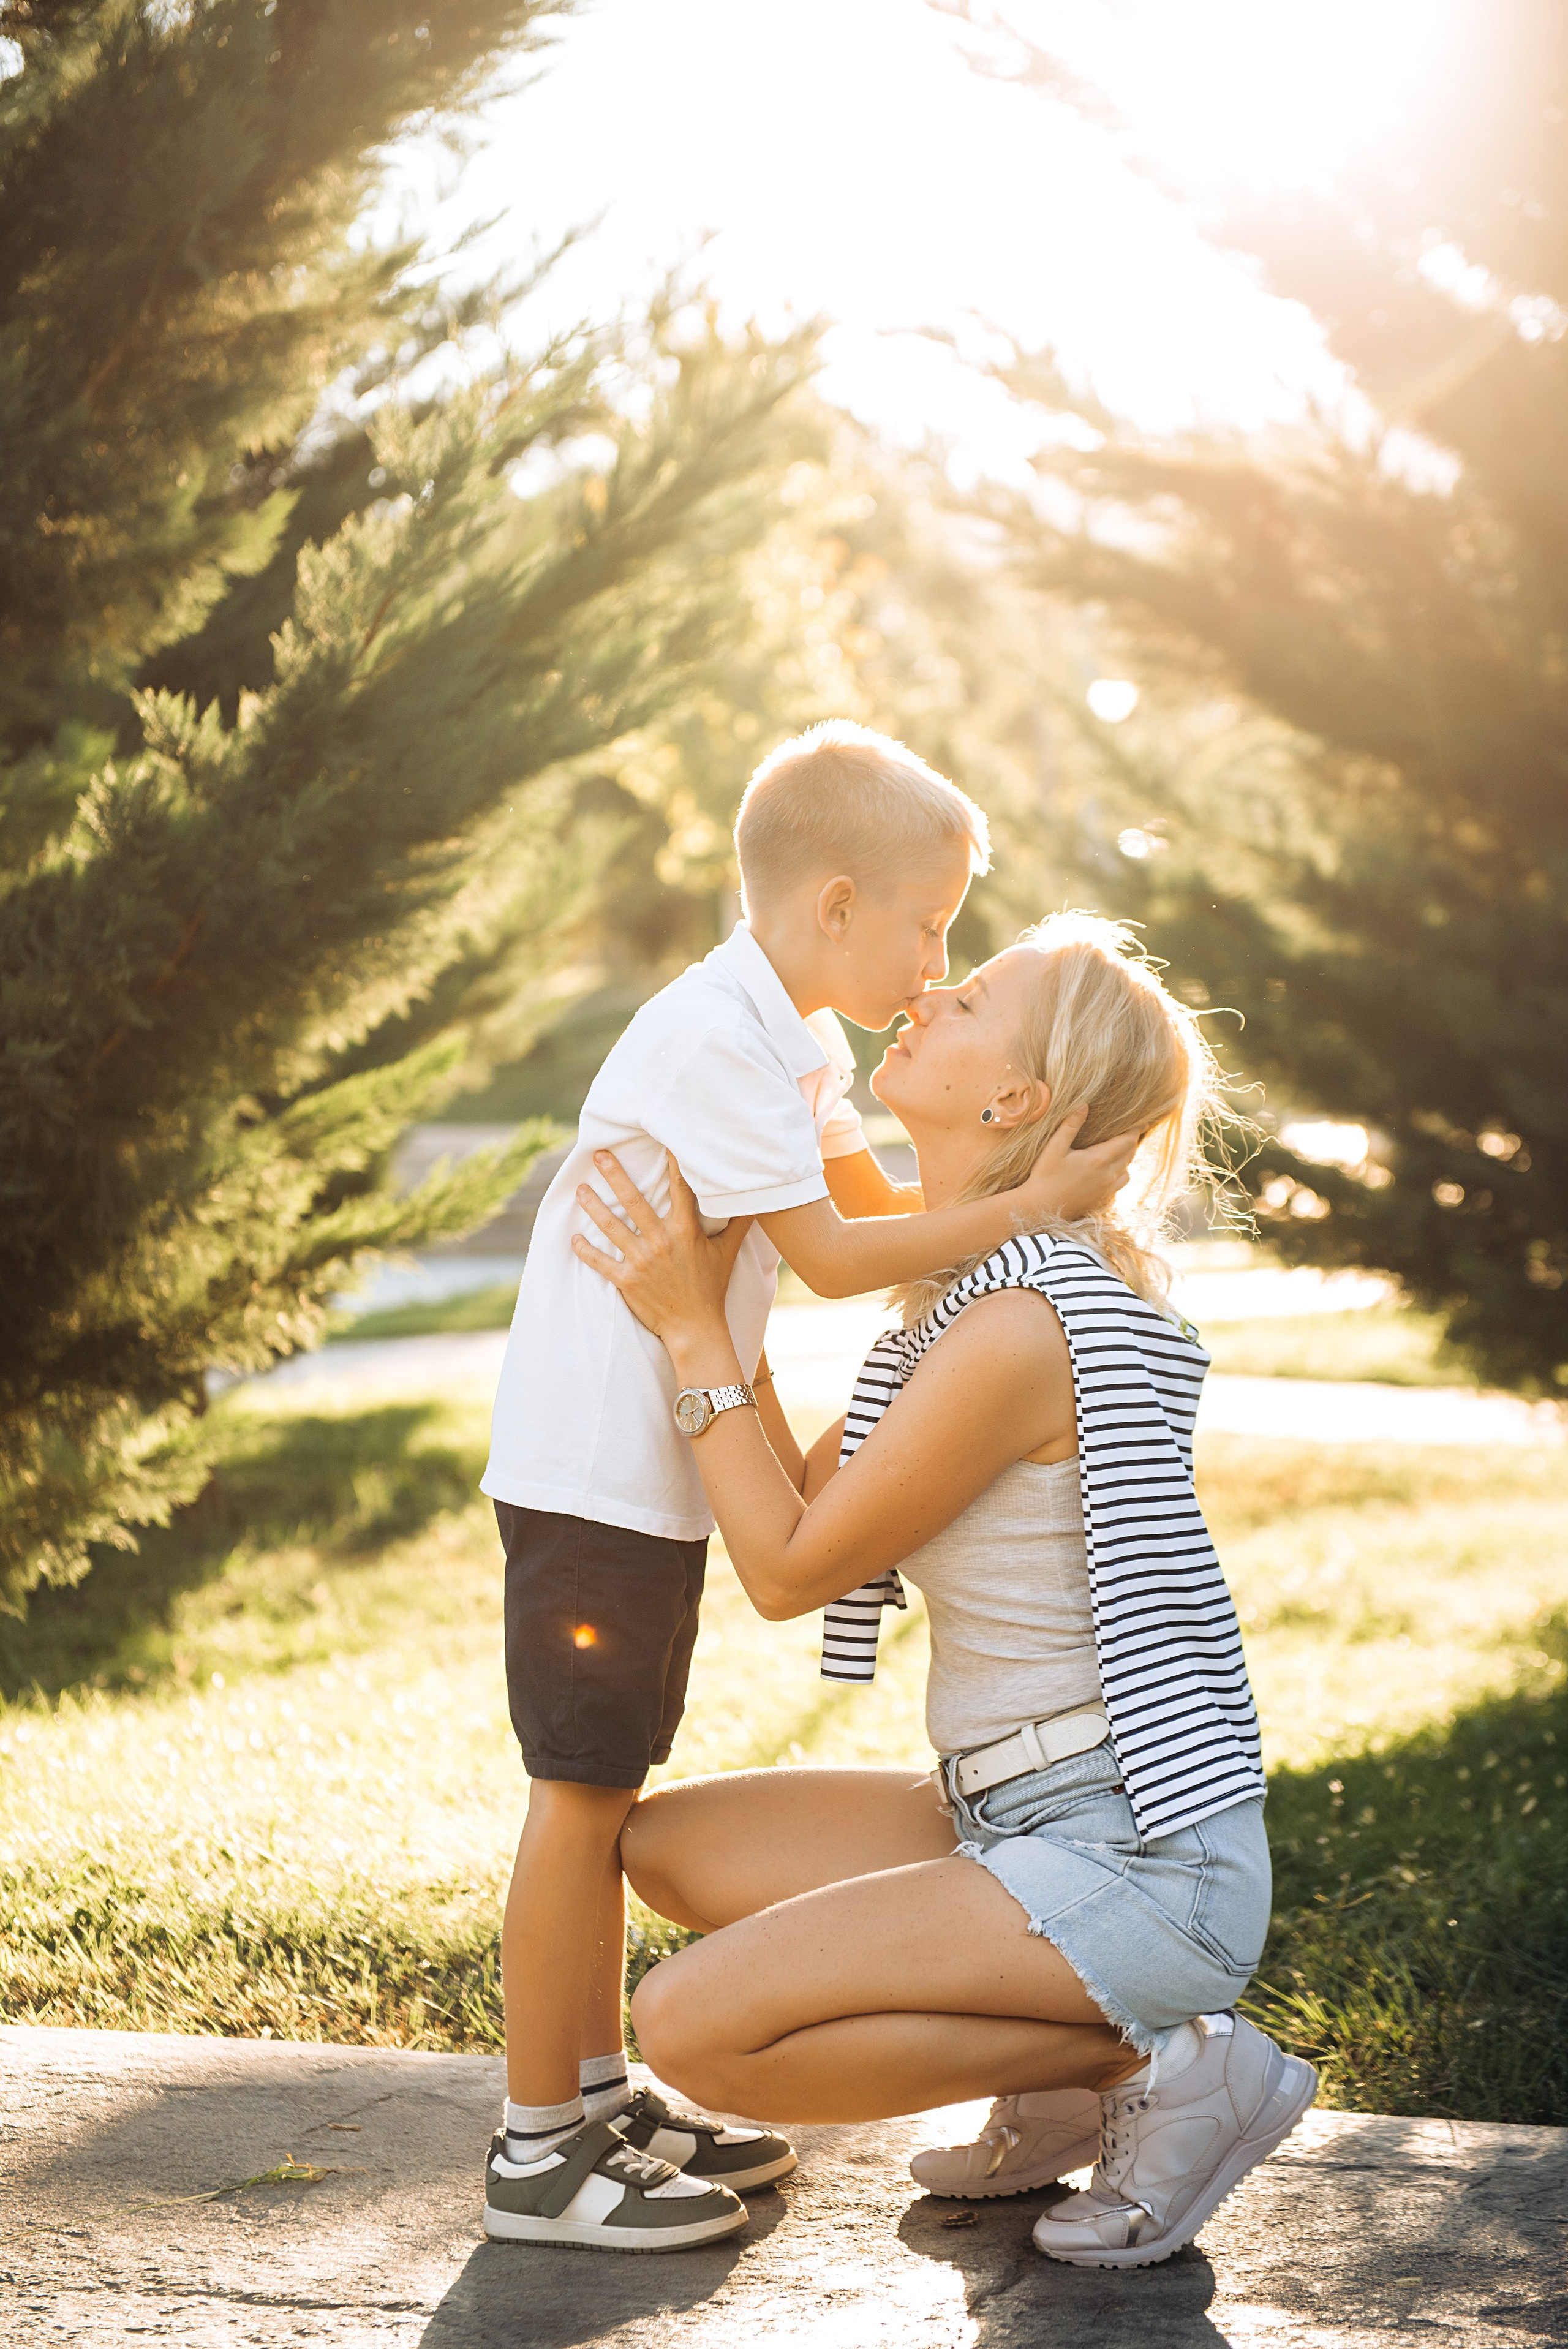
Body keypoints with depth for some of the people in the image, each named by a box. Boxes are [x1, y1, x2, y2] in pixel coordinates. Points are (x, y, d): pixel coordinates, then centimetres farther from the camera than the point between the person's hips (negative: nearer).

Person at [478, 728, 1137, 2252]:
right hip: (592, 1474, -10)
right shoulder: (714, 1040, -19)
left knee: (608, 1790, 15)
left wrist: (1040, 1180, 4)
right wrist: (1027, 1207, -18)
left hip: (660, 1468, 10)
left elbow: (880, 1200, 16)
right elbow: (831, 1255, -20)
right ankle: (538, 2151, 3)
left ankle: (599, 2096, 25)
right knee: (579, 1795, -5)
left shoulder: (792, 1041, 13)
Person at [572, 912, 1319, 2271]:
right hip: (1016, 1819, 10)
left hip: (1140, 1865, -10)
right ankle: (1067, 2058, 12)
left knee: (693, 2028, -20)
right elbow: (802, 1501, 12)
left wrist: (692, 1329, -10)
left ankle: (1160, 2065, -5)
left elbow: (791, 1571, -13)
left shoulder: (1021, 1326, -22)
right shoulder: (972, 1284, 9)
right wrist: (706, 1303, 10)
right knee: (665, 1845, 13)